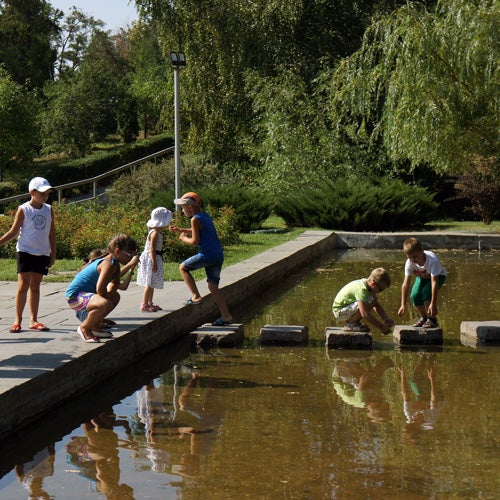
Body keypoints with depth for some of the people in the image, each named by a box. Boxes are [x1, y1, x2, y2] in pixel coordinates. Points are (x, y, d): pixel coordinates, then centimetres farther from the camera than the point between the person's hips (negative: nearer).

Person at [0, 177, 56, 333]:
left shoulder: (48, 210, 6)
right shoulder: (23, 210, -6)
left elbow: (51, 233, 11)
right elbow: (14, 232, -3)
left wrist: (53, 254, 9)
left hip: (42, 254, 4)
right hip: (25, 252, -4)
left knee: (35, 286, 8)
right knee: (23, 285, -8)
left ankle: (33, 320, 11)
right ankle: (17, 320, -2)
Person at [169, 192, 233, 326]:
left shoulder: (195, 219, -9)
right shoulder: (205, 215, 17)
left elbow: (195, 241, -11)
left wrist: (184, 238, 7)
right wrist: (180, 230, 30)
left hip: (207, 255, -8)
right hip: (219, 255, 8)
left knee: (183, 267, 11)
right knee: (213, 287, 12)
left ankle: (195, 296, 2)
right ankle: (226, 316, 8)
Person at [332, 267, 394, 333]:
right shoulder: (361, 290, -30)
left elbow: (377, 306, 11)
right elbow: (365, 315, -34)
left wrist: (386, 319, -3)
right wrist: (381, 327, -27)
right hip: (339, 311, -10)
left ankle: (353, 321, 7)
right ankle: (350, 325, -9)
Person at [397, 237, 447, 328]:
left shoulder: (432, 259, -40)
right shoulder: (409, 263, -27)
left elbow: (434, 281, -41)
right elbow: (406, 284, -24)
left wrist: (433, 304, -42)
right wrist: (403, 305, -26)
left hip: (438, 276, -4)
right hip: (422, 277, 4)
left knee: (426, 292, -30)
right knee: (414, 296, -18)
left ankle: (432, 319, -12)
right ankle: (423, 318, 9)